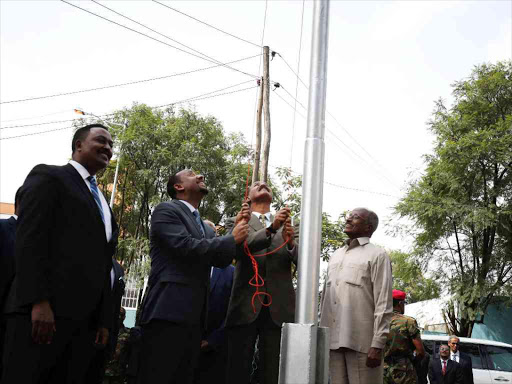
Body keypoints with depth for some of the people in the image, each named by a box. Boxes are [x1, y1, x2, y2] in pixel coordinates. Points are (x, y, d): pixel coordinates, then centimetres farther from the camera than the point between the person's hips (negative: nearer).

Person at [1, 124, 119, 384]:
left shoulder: (103, 204, 25)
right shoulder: (48, 176, 4)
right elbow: (30, 238, -10)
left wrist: (103, 320, 14)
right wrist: (39, 301, -19)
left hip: (85, 320, 7)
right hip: (43, 311, -6)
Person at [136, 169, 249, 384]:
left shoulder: (205, 227, 24)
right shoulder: (166, 210, -1)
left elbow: (221, 260, 13)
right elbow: (185, 246, -16)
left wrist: (238, 230, 0)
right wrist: (232, 238, -8)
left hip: (194, 316, 8)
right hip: (168, 312, -8)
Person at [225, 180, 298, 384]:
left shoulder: (287, 224, 19)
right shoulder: (237, 222, 12)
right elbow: (238, 249, -9)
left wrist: (291, 242, -17)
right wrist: (271, 229, -25)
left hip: (278, 307, 2)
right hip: (246, 305, -2)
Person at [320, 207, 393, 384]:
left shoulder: (377, 255, 1)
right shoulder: (335, 256, 20)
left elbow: (384, 304, -7)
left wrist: (377, 344, -13)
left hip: (361, 341, -5)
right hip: (332, 340, 6)